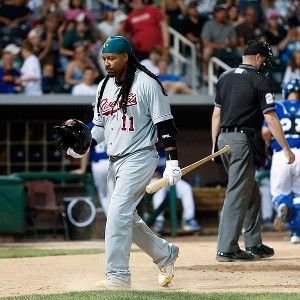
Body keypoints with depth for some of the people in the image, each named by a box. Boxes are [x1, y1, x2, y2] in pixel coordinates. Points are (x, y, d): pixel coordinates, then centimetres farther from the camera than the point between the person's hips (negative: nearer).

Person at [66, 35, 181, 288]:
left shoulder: (146, 83, -10)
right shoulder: (104, 87, 12)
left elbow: (165, 125, -11)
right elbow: (100, 127, 20)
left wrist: (173, 161, -16)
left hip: (139, 158, -8)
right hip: (114, 161, 8)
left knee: (118, 214, -17)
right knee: (127, 219, 13)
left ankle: (118, 275, -14)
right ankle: (165, 253, 33)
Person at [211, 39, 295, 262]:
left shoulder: (225, 78, 13)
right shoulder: (260, 81, -8)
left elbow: (216, 114, 13)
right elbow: (271, 118, -12)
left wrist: (215, 145, 17)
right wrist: (286, 148, -10)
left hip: (224, 140, 8)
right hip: (244, 141, -8)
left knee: (251, 192, 17)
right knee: (238, 194, -5)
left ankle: (254, 245, 19)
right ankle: (227, 248, -8)